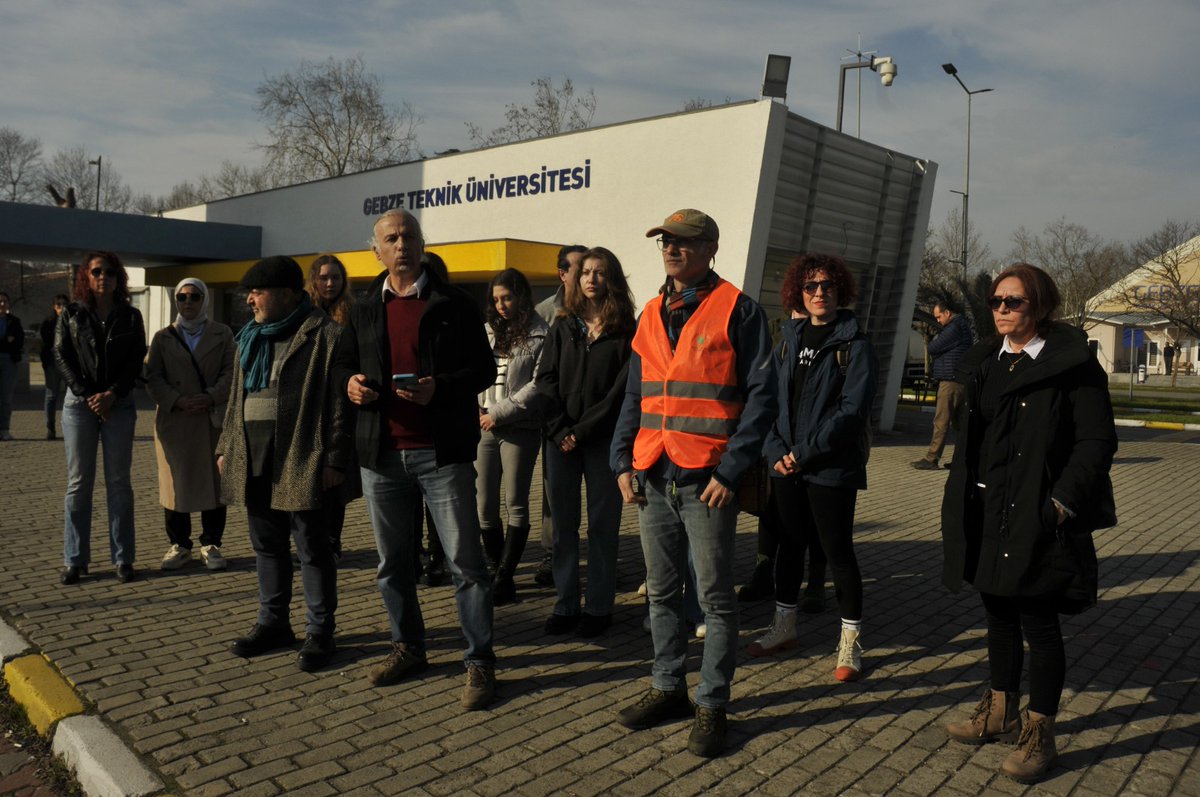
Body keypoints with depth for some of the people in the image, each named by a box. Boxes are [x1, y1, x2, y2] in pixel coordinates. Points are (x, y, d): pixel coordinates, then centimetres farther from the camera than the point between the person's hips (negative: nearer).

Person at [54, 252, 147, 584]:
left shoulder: (131, 316, 6)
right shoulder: (71, 314, 6)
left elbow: (136, 361, 0)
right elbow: (61, 358, 0)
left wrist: (112, 394, -13)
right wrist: (88, 395, -11)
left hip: (119, 404, 0)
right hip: (79, 404, 0)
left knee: (118, 482, 3)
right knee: (78, 482, 2)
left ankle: (123, 558, 7)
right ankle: (74, 560, 8)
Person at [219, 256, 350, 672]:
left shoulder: (324, 336, -8)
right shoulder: (251, 338, 17)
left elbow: (339, 403, -12)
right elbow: (236, 399, 23)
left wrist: (335, 460, -16)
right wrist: (226, 447, 18)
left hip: (301, 462, -7)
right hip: (254, 461, 8)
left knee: (312, 548, 1)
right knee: (267, 545, 15)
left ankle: (320, 632, 12)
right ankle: (273, 623, 29)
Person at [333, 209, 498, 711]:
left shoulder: (454, 305, 1)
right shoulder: (364, 311, 14)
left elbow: (483, 369, -2)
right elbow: (344, 364, 21)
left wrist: (440, 388, -19)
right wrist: (350, 383, -3)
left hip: (443, 453, -4)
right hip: (381, 455, 5)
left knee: (465, 562, -2)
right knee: (393, 562, 14)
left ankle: (480, 662, 8)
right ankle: (408, 648, 31)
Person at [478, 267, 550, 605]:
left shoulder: (540, 335, -2)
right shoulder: (487, 331, 14)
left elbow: (538, 385, -10)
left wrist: (500, 413, -11)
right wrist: (475, 412, -2)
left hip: (520, 428, -5)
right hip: (484, 429, 5)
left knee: (516, 505, 2)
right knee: (484, 507, 5)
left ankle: (504, 579, 7)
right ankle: (500, 571, 18)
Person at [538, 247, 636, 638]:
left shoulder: (625, 331, 1)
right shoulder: (562, 327, 11)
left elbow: (622, 389, -7)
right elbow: (546, 380, 5)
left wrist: (583, 430, -11)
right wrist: (559, 430, -8)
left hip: (604, 440, -3)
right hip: (561, 439, 3)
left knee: (602, 525, 4)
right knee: (562, 524, 6)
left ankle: (599, 606, 13)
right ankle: (566, 604, 15)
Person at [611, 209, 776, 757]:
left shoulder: (737, 310, -4)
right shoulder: (651, 315, 14)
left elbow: (760, 395, -8)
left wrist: (730, 470, -14)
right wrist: (623, 462, 7)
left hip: (707, 480, -6)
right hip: (653, 478, 6)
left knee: (715, 597, 4)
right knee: (662, 591, 15)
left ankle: (712, 706, 17)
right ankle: (668, 688, 30)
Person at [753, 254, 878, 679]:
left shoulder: (854, 345, -6)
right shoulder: (789, 340, 9)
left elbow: (852, 410, -15)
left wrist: (805, 452, -17)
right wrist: (777, 451, -7)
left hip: (832, 468, -5)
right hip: (786, 466, 5)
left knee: (837, 551, 2)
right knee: (789, 546, 15)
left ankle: (851, 641, 17)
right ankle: (783, 627, 30)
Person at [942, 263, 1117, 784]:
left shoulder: (1072, 364, -8)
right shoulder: (983, 363, 11)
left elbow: (1097, 441, -10)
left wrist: (1062, 502, -18)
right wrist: (961, 502, 10)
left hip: (1037, 519, -6)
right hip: (985, 515, 6)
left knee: (1038, 623, 3)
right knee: (999, 614, 17)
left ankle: (1039, 734, 18)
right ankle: (1001, 712, 33)